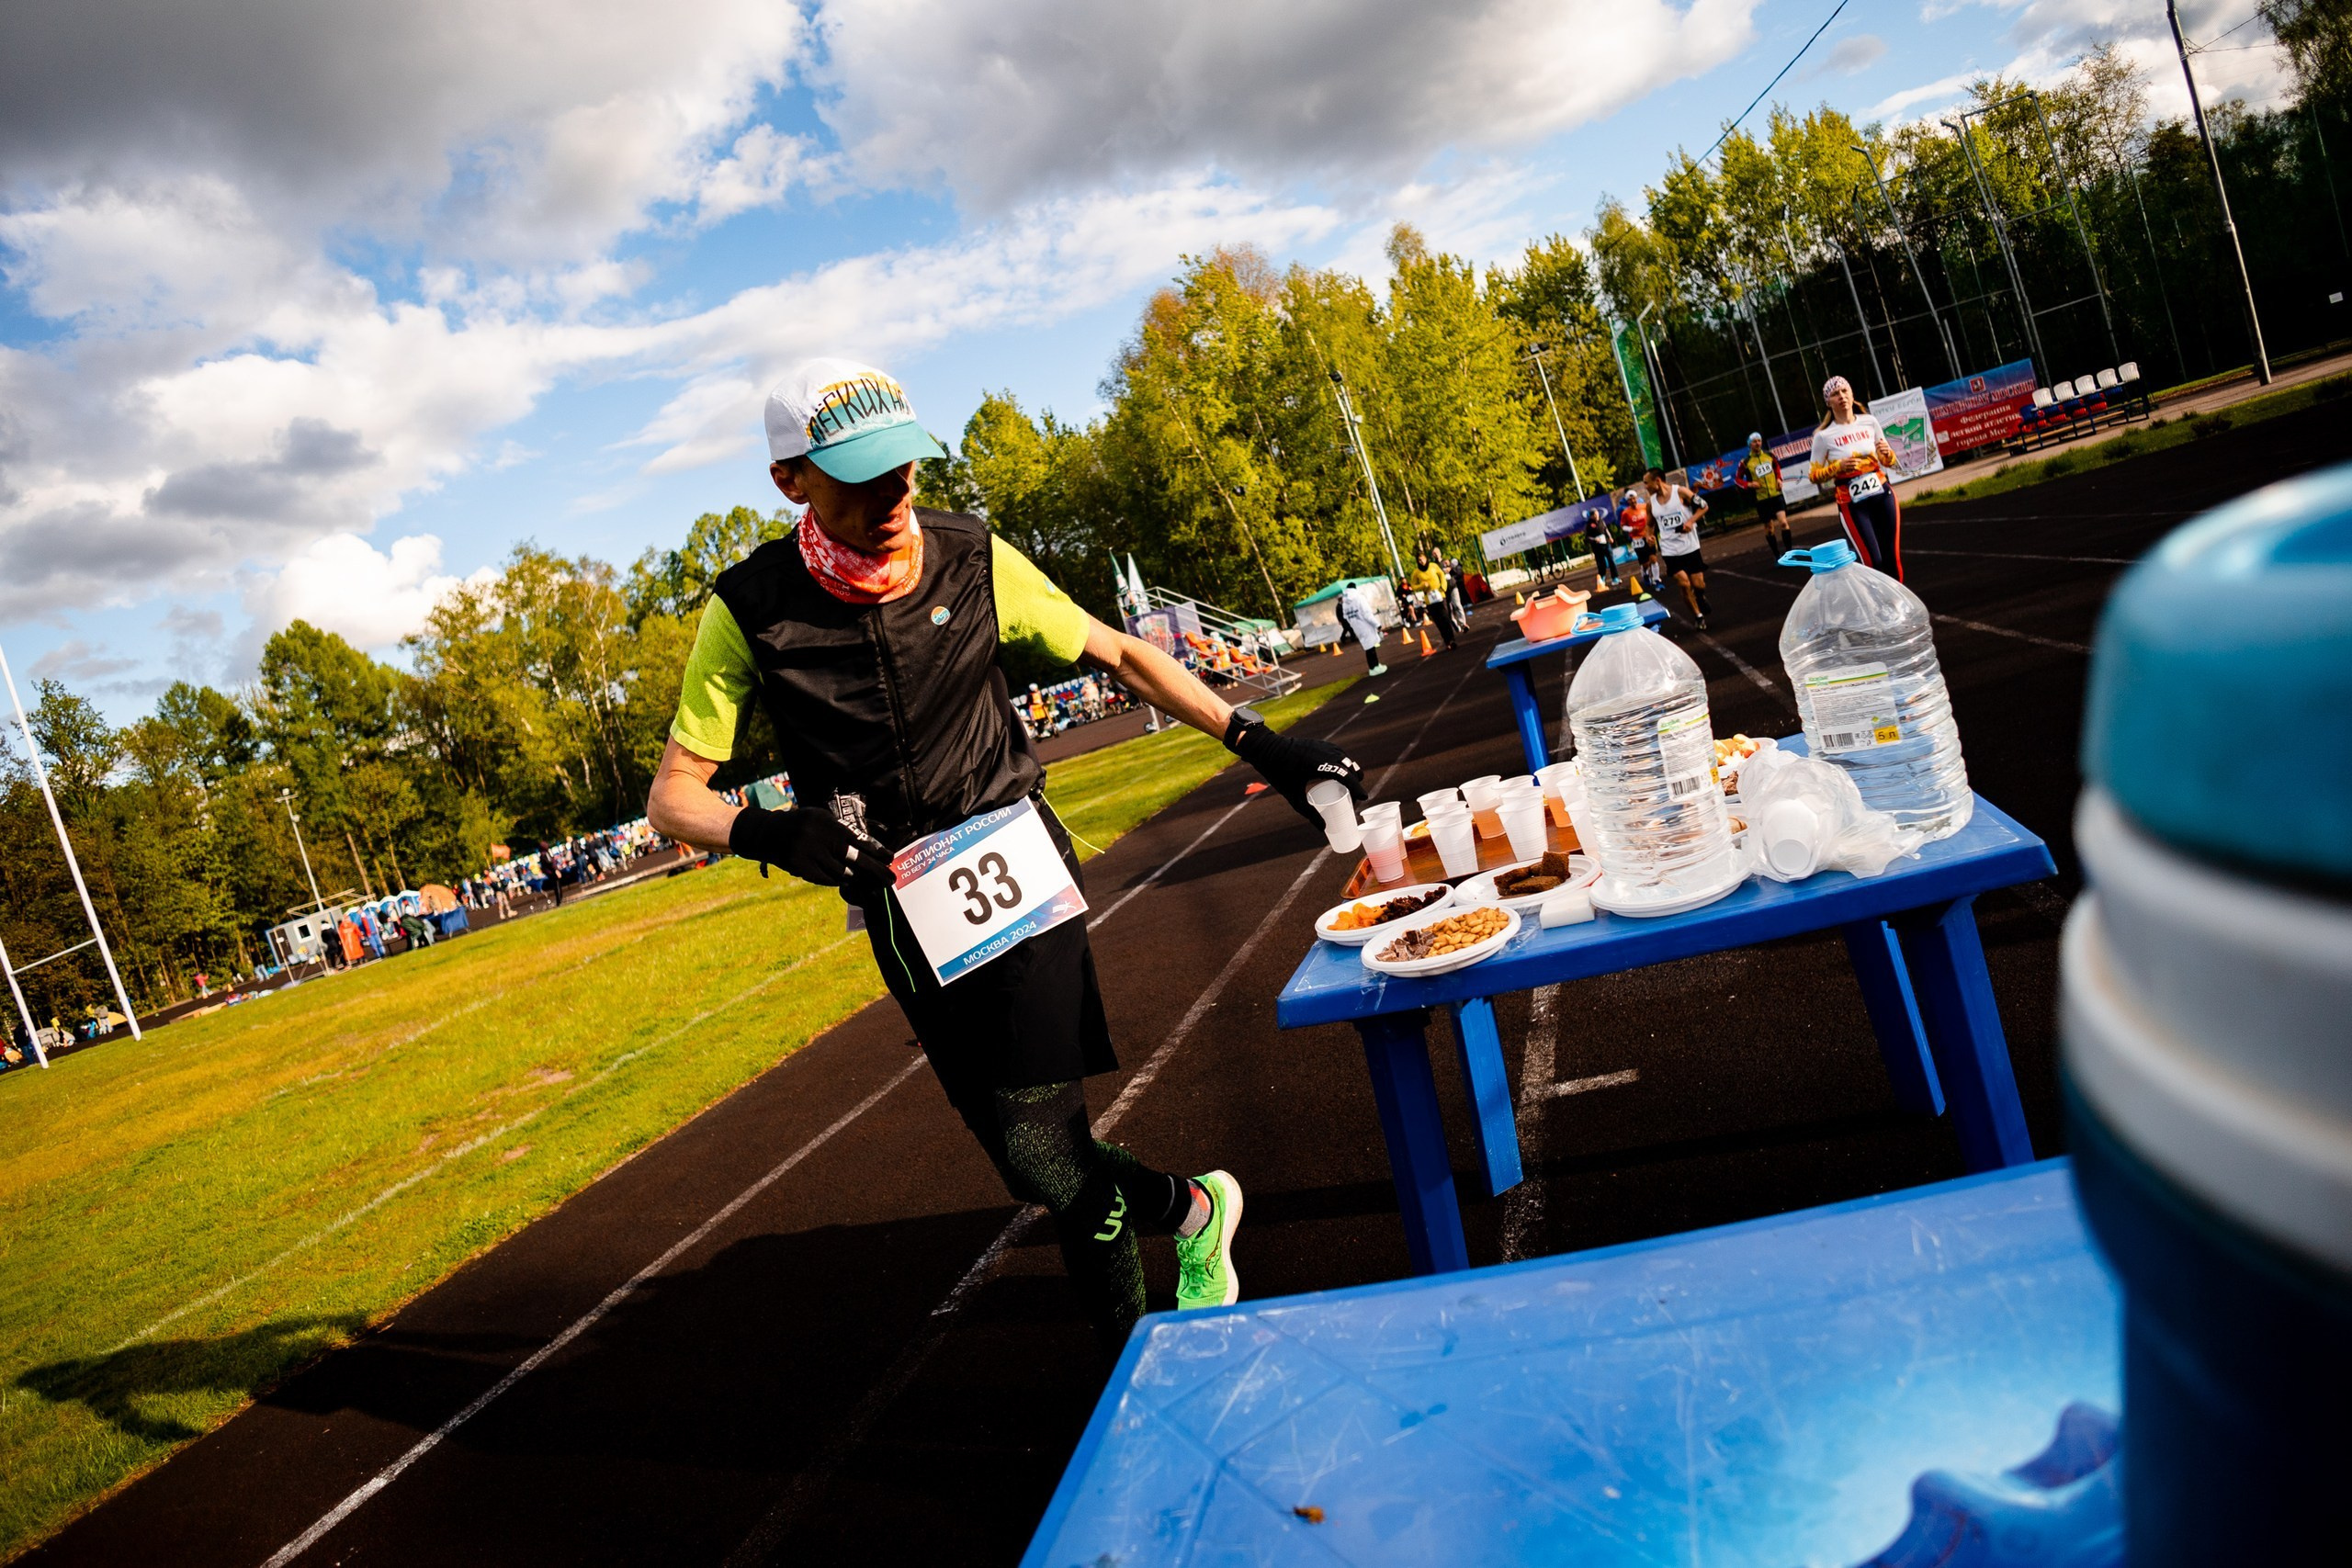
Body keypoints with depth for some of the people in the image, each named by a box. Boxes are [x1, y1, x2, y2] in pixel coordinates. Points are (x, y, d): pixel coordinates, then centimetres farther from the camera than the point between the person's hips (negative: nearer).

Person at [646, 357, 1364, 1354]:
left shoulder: (972, 562, -8)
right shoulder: (751, 610, -10)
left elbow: (1118, 656, 4)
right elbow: (672, 796, -7)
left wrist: (1257, 743, -4)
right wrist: (769, 833, -29)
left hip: (1014, 868, -1)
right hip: (903, 912, 2)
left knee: (1040, 1146, -12)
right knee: (1029, 1159, 5)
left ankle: (1131, 1352, 17)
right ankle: (1188, 1207, 34)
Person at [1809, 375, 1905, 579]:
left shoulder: (1869, 421, 3)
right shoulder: (1824, 436, -7)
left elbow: (1889, 463, 13)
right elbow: (1814, 476, -1)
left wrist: (1887, 453, -9)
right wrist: (1838, 467, -17)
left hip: (1883, 495, 4)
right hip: (1852, 503, -4)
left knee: (1893, 557, 5)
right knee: (1873, 562, -9)